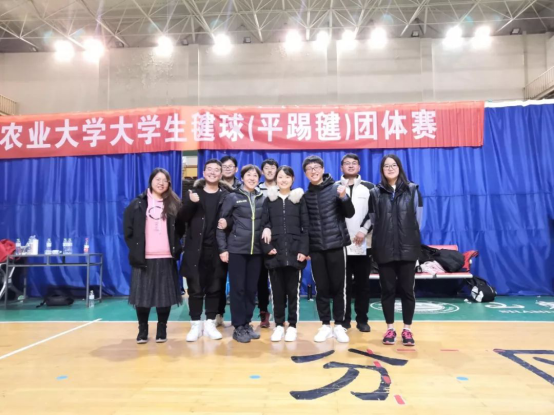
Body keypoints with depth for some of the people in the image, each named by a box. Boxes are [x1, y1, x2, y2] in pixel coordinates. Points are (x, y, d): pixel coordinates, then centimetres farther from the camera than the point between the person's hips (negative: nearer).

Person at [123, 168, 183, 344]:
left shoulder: (174, 204, 6)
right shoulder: (138, 204, 5)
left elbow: (180, 229, 7)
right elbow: (128, 230, 5)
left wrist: (175, 248, -2)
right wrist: (135, 250, -1)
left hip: (166, 258, 0)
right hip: (143, 258, 0)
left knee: (165, 294, 4)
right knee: (142, 294, 5)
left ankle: (162, 329, 19)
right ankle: (142, 329, 20)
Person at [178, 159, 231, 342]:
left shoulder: (226, 195, 6)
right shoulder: (193, 193, 7)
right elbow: (181, 218, -2)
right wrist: (191, 203, -18)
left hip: (216, 250, 0)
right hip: (195, 249, 0)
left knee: (214, 288, 7)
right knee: (195, 288, 4)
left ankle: (210, 324, 20)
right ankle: (195, 325, 16)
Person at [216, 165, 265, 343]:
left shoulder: (263, 199, 7)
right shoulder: (232, 197, -1)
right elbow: (221, 224, -1)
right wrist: (222, 248, -6)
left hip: (256, 250, 3)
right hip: (236, 249, -3)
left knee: (251, 289, 8)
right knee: (238, 288, 1)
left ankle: (247, 324, 21)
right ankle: (238, 327, 11)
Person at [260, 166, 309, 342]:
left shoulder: (300, 199, 6)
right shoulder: (269, 200, 9)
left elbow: (306, 226, 2)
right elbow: (263, 225, 5)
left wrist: (304, 250, -8)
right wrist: (267, 248, -7)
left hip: (294, 252, -1)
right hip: (274, 252, 1)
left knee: (293, 290, 5)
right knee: (277, 291, 6)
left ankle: (292, 325, 16)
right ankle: (279, 325, 18)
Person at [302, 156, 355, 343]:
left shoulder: (336, 188, 0)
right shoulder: (306, 195, 8)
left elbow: (349, 214, -4)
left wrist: (344, 197, -21)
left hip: (336, 245, -2)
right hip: (316, 248, 3)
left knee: (338, 287, 5)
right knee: (321, 288, 7)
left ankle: (339, 325, 17)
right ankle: (325, 325, 19)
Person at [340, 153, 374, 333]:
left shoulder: (369, 188, 9)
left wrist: (364, 230, -10)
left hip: (364, 244, 0)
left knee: (363, 284, 6)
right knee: (343, 284, 5)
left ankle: (362, 319, 16)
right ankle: (344, 319, 15)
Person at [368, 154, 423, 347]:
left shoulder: (412, 190, 5)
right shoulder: (375, 192, 5)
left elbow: (418, 218, 6)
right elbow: (373, 221, 7)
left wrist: (409, 237, 5)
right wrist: (384, 237, 6)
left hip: (408, 247, 0)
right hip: (384, 248, 0)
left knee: (407, 289, 4)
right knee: (387, 289, 6)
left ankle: (407, 329, 16)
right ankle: (390, 328, 17)